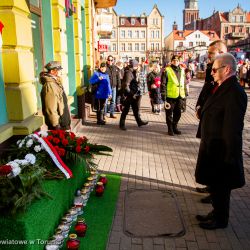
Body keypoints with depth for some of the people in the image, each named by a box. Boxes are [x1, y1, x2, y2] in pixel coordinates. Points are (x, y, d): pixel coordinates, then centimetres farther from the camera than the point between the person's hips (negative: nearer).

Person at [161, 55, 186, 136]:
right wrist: (163, 95, -13)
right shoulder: (167, 70, -5)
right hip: (170, 96, -5)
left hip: (180, 96, 5)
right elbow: (163, 84, -8)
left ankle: (174, 127, 28)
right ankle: (170, 129, 17)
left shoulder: (182, 70, 14)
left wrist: (184, 94, 17)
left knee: (178, 113, 12)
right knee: (169, 113, 4)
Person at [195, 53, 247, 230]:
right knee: (215, 184, 22)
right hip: (212, 147, 9)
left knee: (220, 186, 8)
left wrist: (228, 156, -21)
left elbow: (232, 128, -24)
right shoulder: (222, 88, 7)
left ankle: (220, 220, 28)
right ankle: (216, 213, 41)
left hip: (221, 150, -9)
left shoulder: (234, 93, -23)